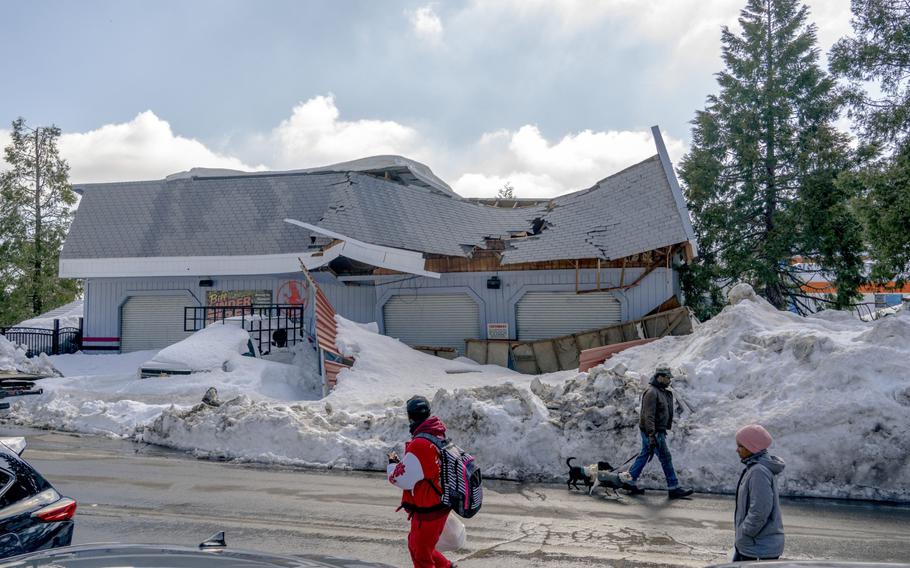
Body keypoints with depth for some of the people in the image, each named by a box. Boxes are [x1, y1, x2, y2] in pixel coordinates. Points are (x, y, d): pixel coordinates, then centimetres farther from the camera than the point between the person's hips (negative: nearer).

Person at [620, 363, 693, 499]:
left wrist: (663, 430, 25)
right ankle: (673, 488, 3)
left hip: (659, 430, 10)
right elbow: (649, 416, -24)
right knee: (665, 457, -4)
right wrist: (652, 435, -28)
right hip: (652, 432, -10)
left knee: (644, 455, 14)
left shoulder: (663, 391, 14)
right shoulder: (651, 392, -19)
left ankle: (629, 480, 22)